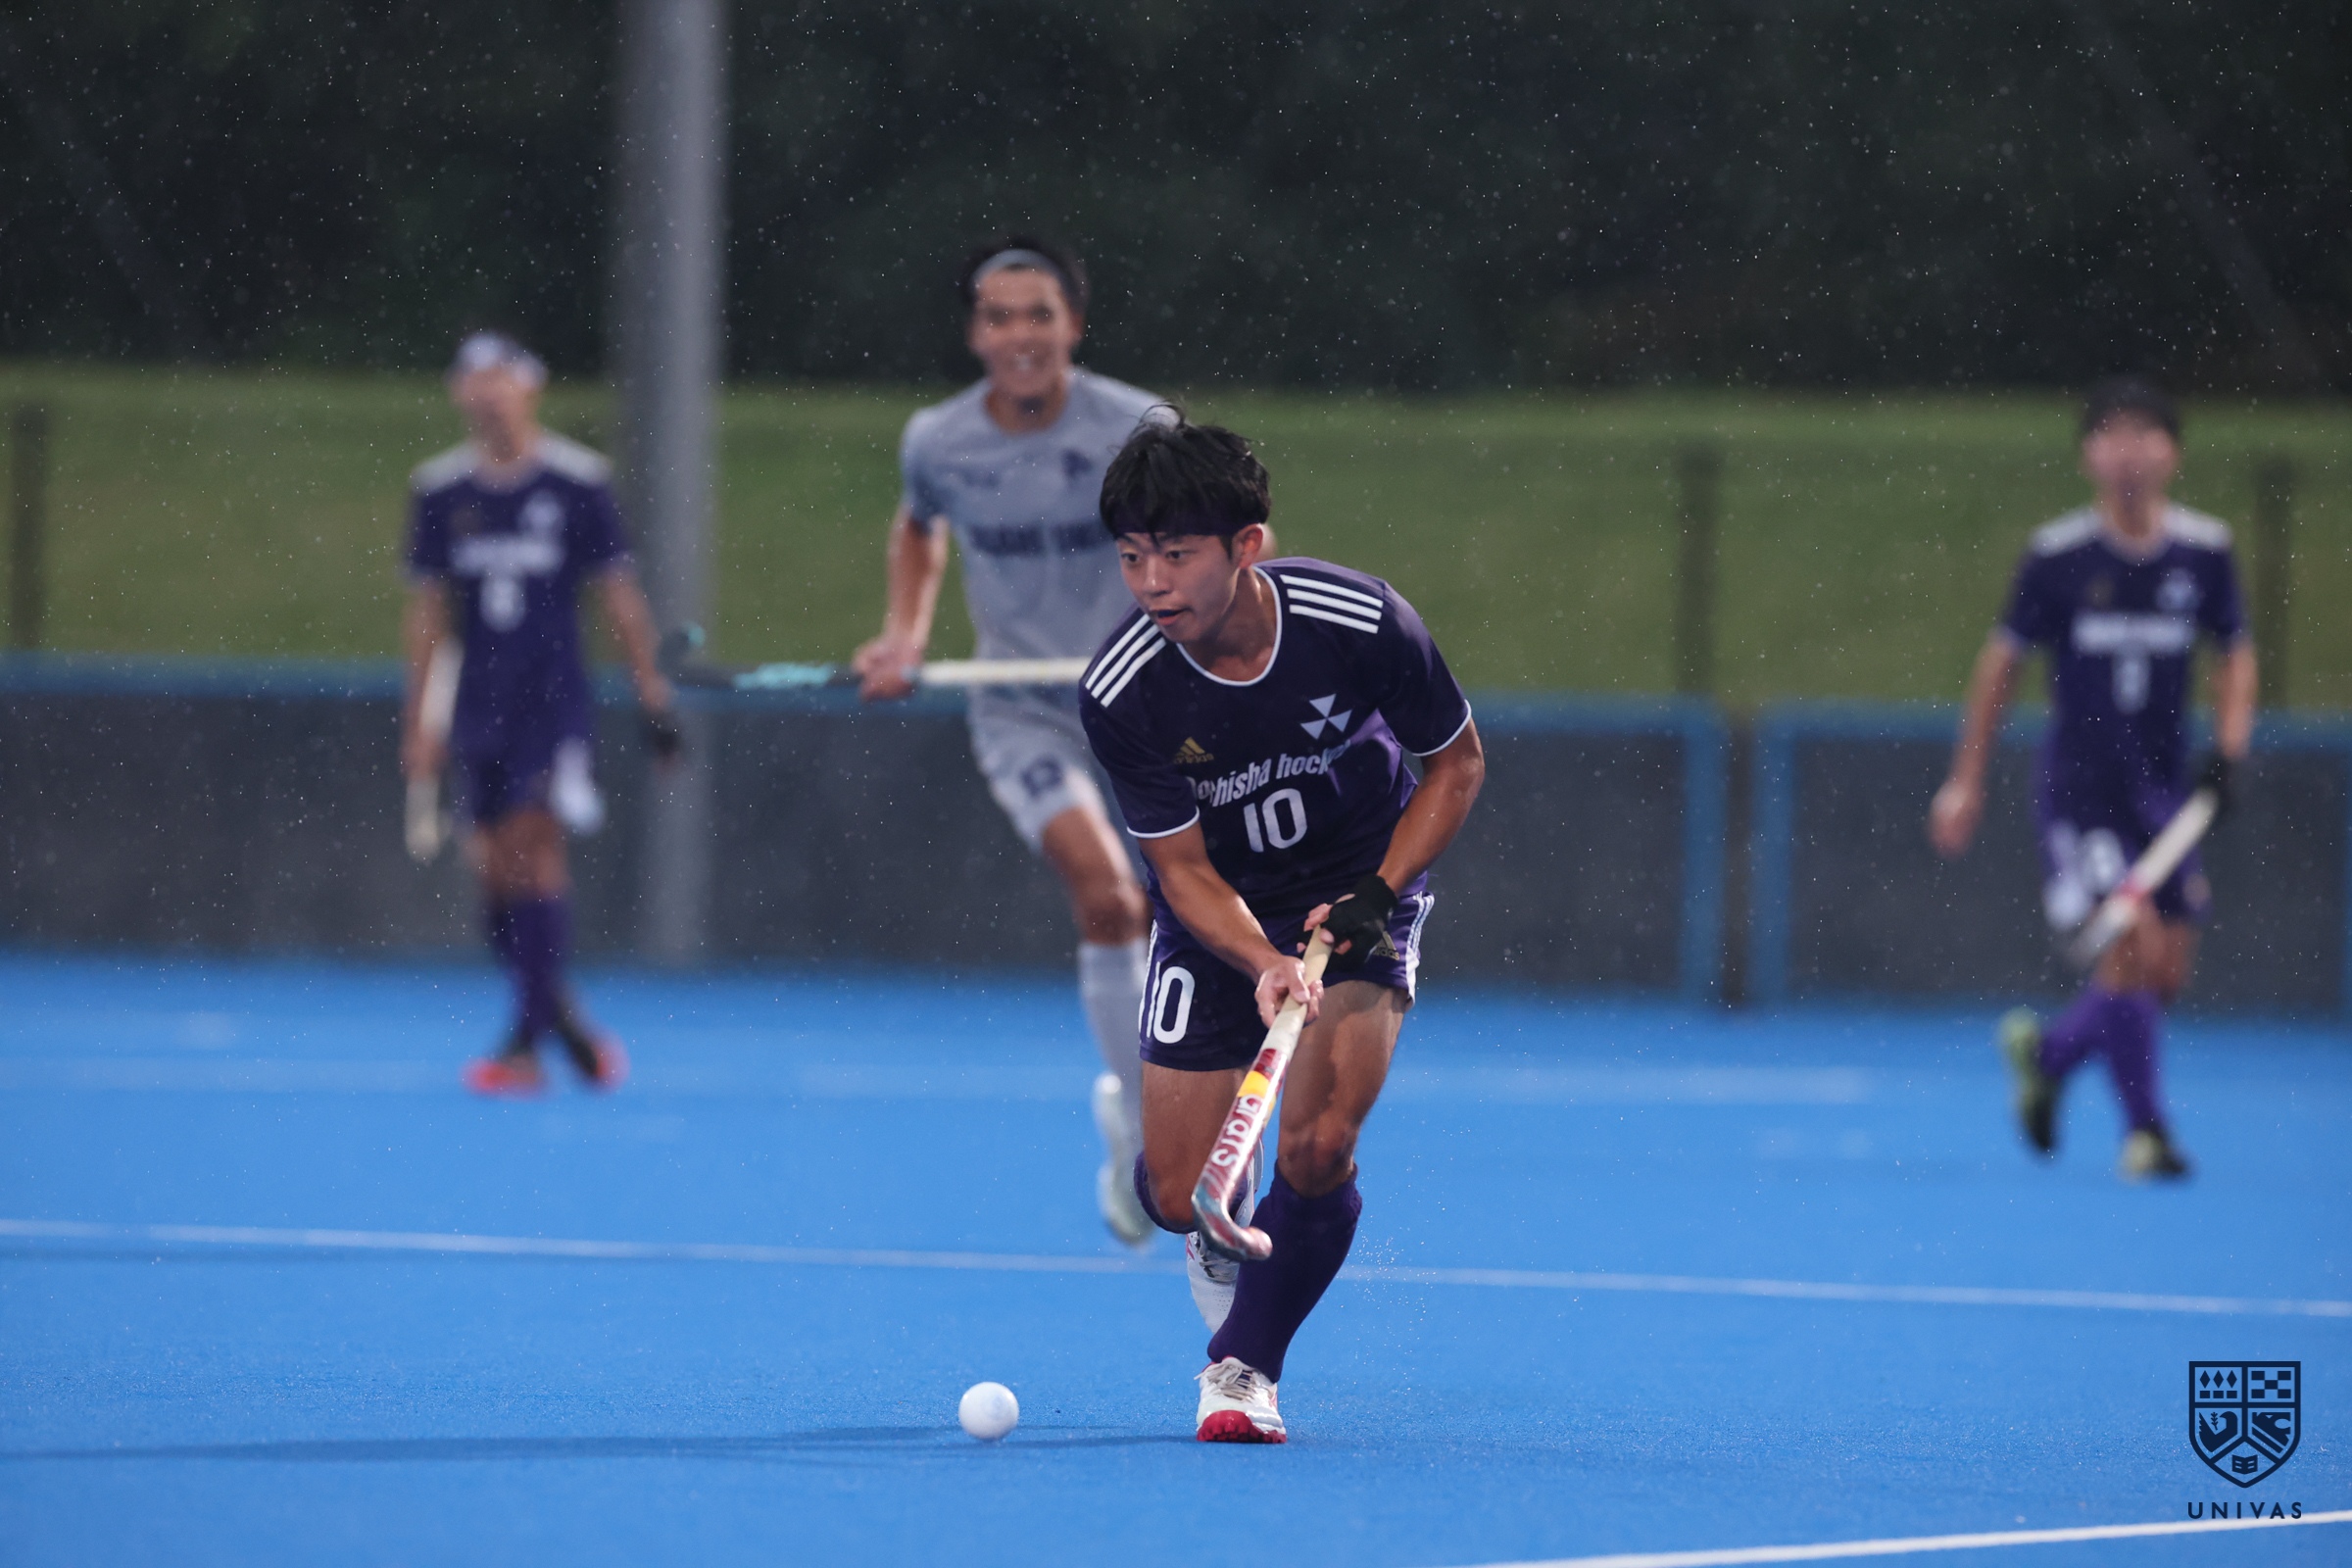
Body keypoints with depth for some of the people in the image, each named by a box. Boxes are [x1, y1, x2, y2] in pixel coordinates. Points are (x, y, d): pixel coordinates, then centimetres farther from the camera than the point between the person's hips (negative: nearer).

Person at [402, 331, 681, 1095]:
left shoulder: (578, 481, -3)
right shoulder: (440, 489, 6)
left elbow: (619, 594, 2)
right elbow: (429, 608, 11)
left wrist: (653, 694, 1)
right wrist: (418, 715, 9)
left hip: (556, 702, -4)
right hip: (481, 709, 4)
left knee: (531, 849, -15)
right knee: (498, 868, 1)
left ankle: (530, 1034, -16)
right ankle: (560, 1023, 10)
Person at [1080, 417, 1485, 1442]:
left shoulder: (1363, 625, -26)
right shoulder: (1123, 693, -25)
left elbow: (1457, 762, -8)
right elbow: (1184, 868, -17)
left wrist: (1377, 895, -20)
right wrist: (1263, 965, -36)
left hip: (1358, 894, -1)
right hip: (1219, 915, 1)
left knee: (1316, 1151, -21)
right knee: (1180, 1194, -2)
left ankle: (1244, 1365, 1)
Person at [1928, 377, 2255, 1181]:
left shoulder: (2205, 551, 0)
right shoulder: (2058, 557, -8)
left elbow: (2236, 654, 14)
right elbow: (2002, 661, 2)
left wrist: (2229, 747, -1)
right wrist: (1966, 780, 3)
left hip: (2164, 784, 4)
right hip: (2080, 782, -4)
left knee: (2167, 974, 5)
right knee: (2134, 943, -19)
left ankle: (2047, 1052, 32)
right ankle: (2144, 1129, -6)